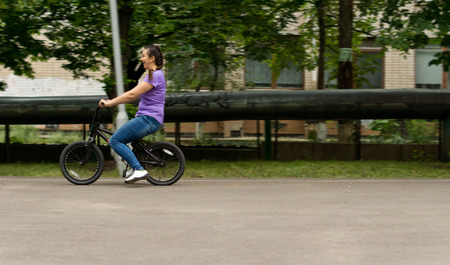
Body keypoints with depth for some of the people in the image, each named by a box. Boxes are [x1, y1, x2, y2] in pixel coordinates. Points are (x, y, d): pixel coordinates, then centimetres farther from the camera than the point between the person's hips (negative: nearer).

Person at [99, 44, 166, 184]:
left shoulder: (156, 75, -14)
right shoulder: (153, 75, 19)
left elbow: (132, 94, -20)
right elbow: (135, 95, 20)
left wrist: (110, 103, -15)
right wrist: (112, 102, 14)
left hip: (149, 119, -11)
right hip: (146, 118, 11)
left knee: (114, 140, -14)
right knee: (117, 139, 18)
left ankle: (139, 170, -20)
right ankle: (135, 167, 19)